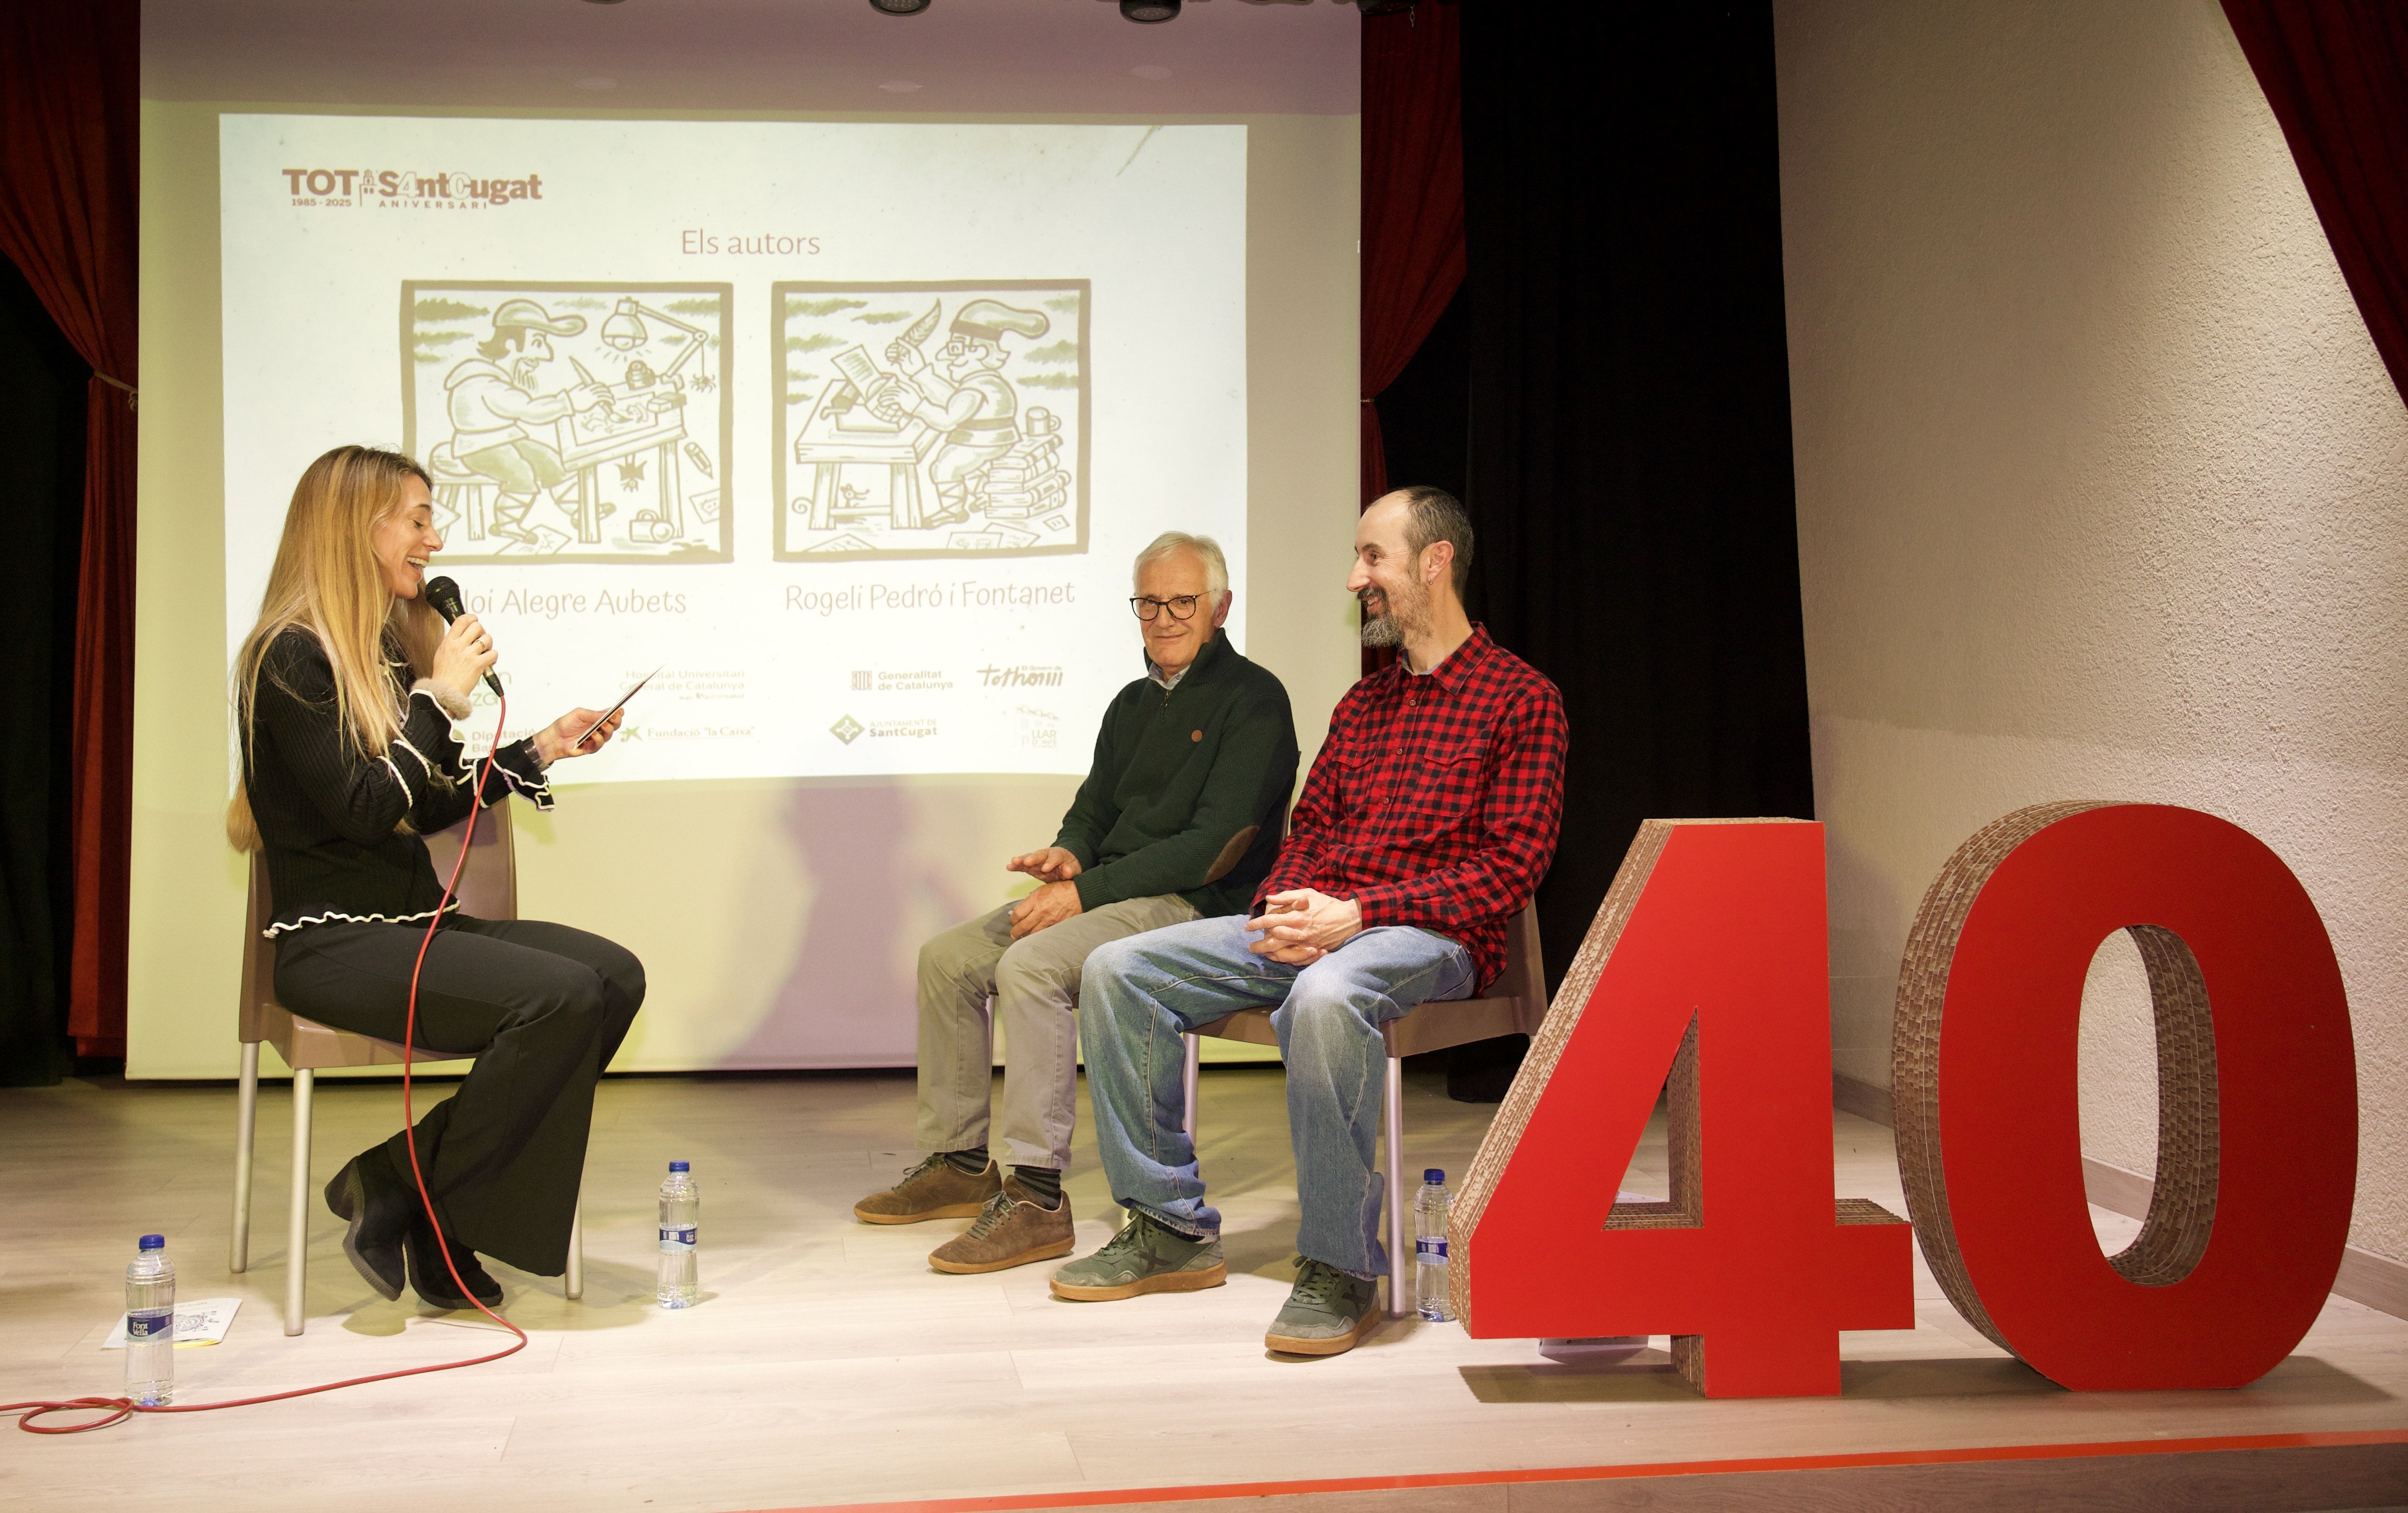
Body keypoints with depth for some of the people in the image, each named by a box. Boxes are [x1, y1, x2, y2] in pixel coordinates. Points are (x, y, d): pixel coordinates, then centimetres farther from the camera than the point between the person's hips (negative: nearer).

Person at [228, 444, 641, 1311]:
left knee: (616, 977, -11)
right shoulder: (292, 656, -10)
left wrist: (542, 751, 17)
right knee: (562, 995, -26)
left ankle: (421, 1199, -6)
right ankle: (396, 1195, -11)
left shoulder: (392, 648, 17)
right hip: (334, 942, -9)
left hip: (413, 922, 9)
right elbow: (365, 811, -19)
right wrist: (439, 699, -13)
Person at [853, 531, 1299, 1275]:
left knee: (1029, 967, -31)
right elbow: (1094, 807, 25)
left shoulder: (1252, 700, -8)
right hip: (1113, 896, 9)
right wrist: (1069, 854, -2)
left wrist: (1085, 892, -19)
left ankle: (1037, 1198, -29)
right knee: (947, 958, 1)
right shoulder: (1134, 704, 19)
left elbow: (1214, 844, -17)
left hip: (1199, 907, -9)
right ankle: (958, 1162, 10)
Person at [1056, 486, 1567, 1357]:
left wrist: (1357, 914, -18)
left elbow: (1513, 865, -9)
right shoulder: (1362, 704, 23)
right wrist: (1286, 909, -4)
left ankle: (1339, 1270, -28)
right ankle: (1171, 1227, -2)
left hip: (1429, 935, -7)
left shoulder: (1520, 697, -1)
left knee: (1325, 998, -42)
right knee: (1118, 972, -8)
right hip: (1310, 923, 8)